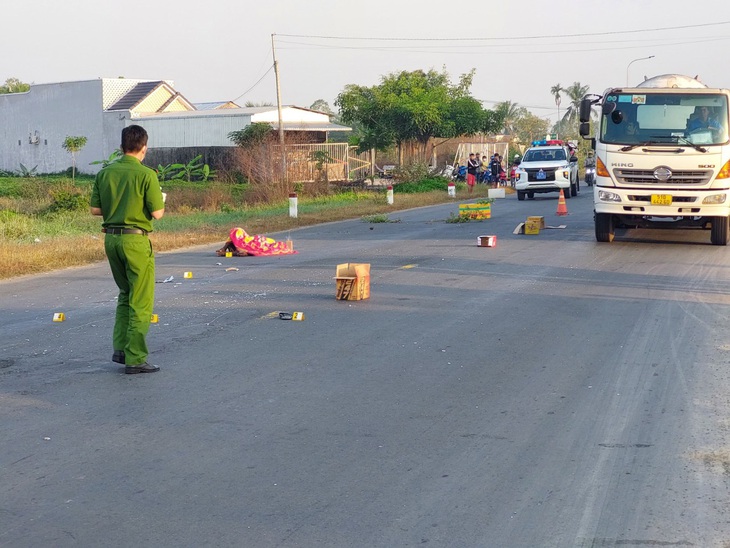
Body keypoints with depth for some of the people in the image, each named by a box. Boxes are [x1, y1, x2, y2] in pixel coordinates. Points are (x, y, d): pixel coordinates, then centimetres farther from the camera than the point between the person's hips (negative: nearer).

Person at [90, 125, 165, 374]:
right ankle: (135, 358, 3)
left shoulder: (105, 173, 4)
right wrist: (161, 204, 9)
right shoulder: (146, 175, -12)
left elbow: (95, 209, 6)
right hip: (135, 240, -6)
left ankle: (120, 348, 18)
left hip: (111, 238, 6)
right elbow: (157, 213, -12)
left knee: (125, 294, 22)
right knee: (141, 301, 2)